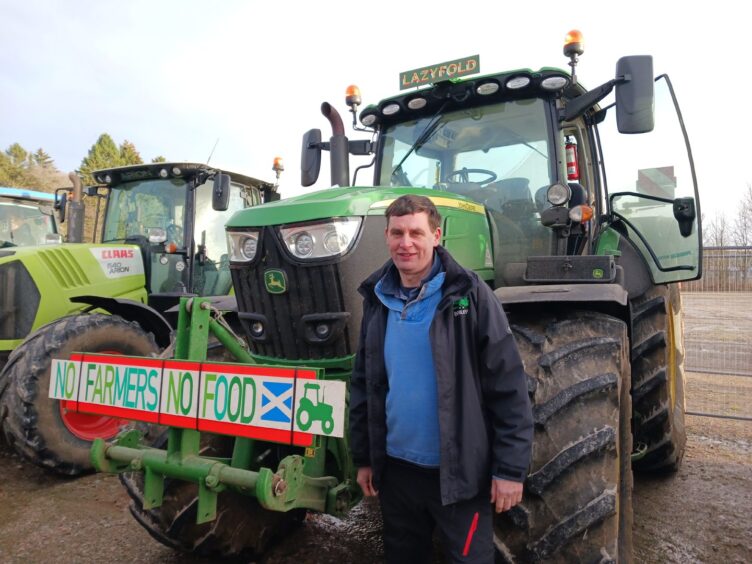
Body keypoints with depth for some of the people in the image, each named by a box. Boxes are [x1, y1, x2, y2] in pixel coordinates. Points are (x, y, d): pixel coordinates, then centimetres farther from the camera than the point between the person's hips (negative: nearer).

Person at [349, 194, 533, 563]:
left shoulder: (469, 294, -13)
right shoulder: (377, 301, 1)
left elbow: (508, 386, -13)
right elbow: (362, 384, 8)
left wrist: (510, 467, -13)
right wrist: (363, 457, 9)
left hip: (459, 472, -4)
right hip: (396, 467, 5)